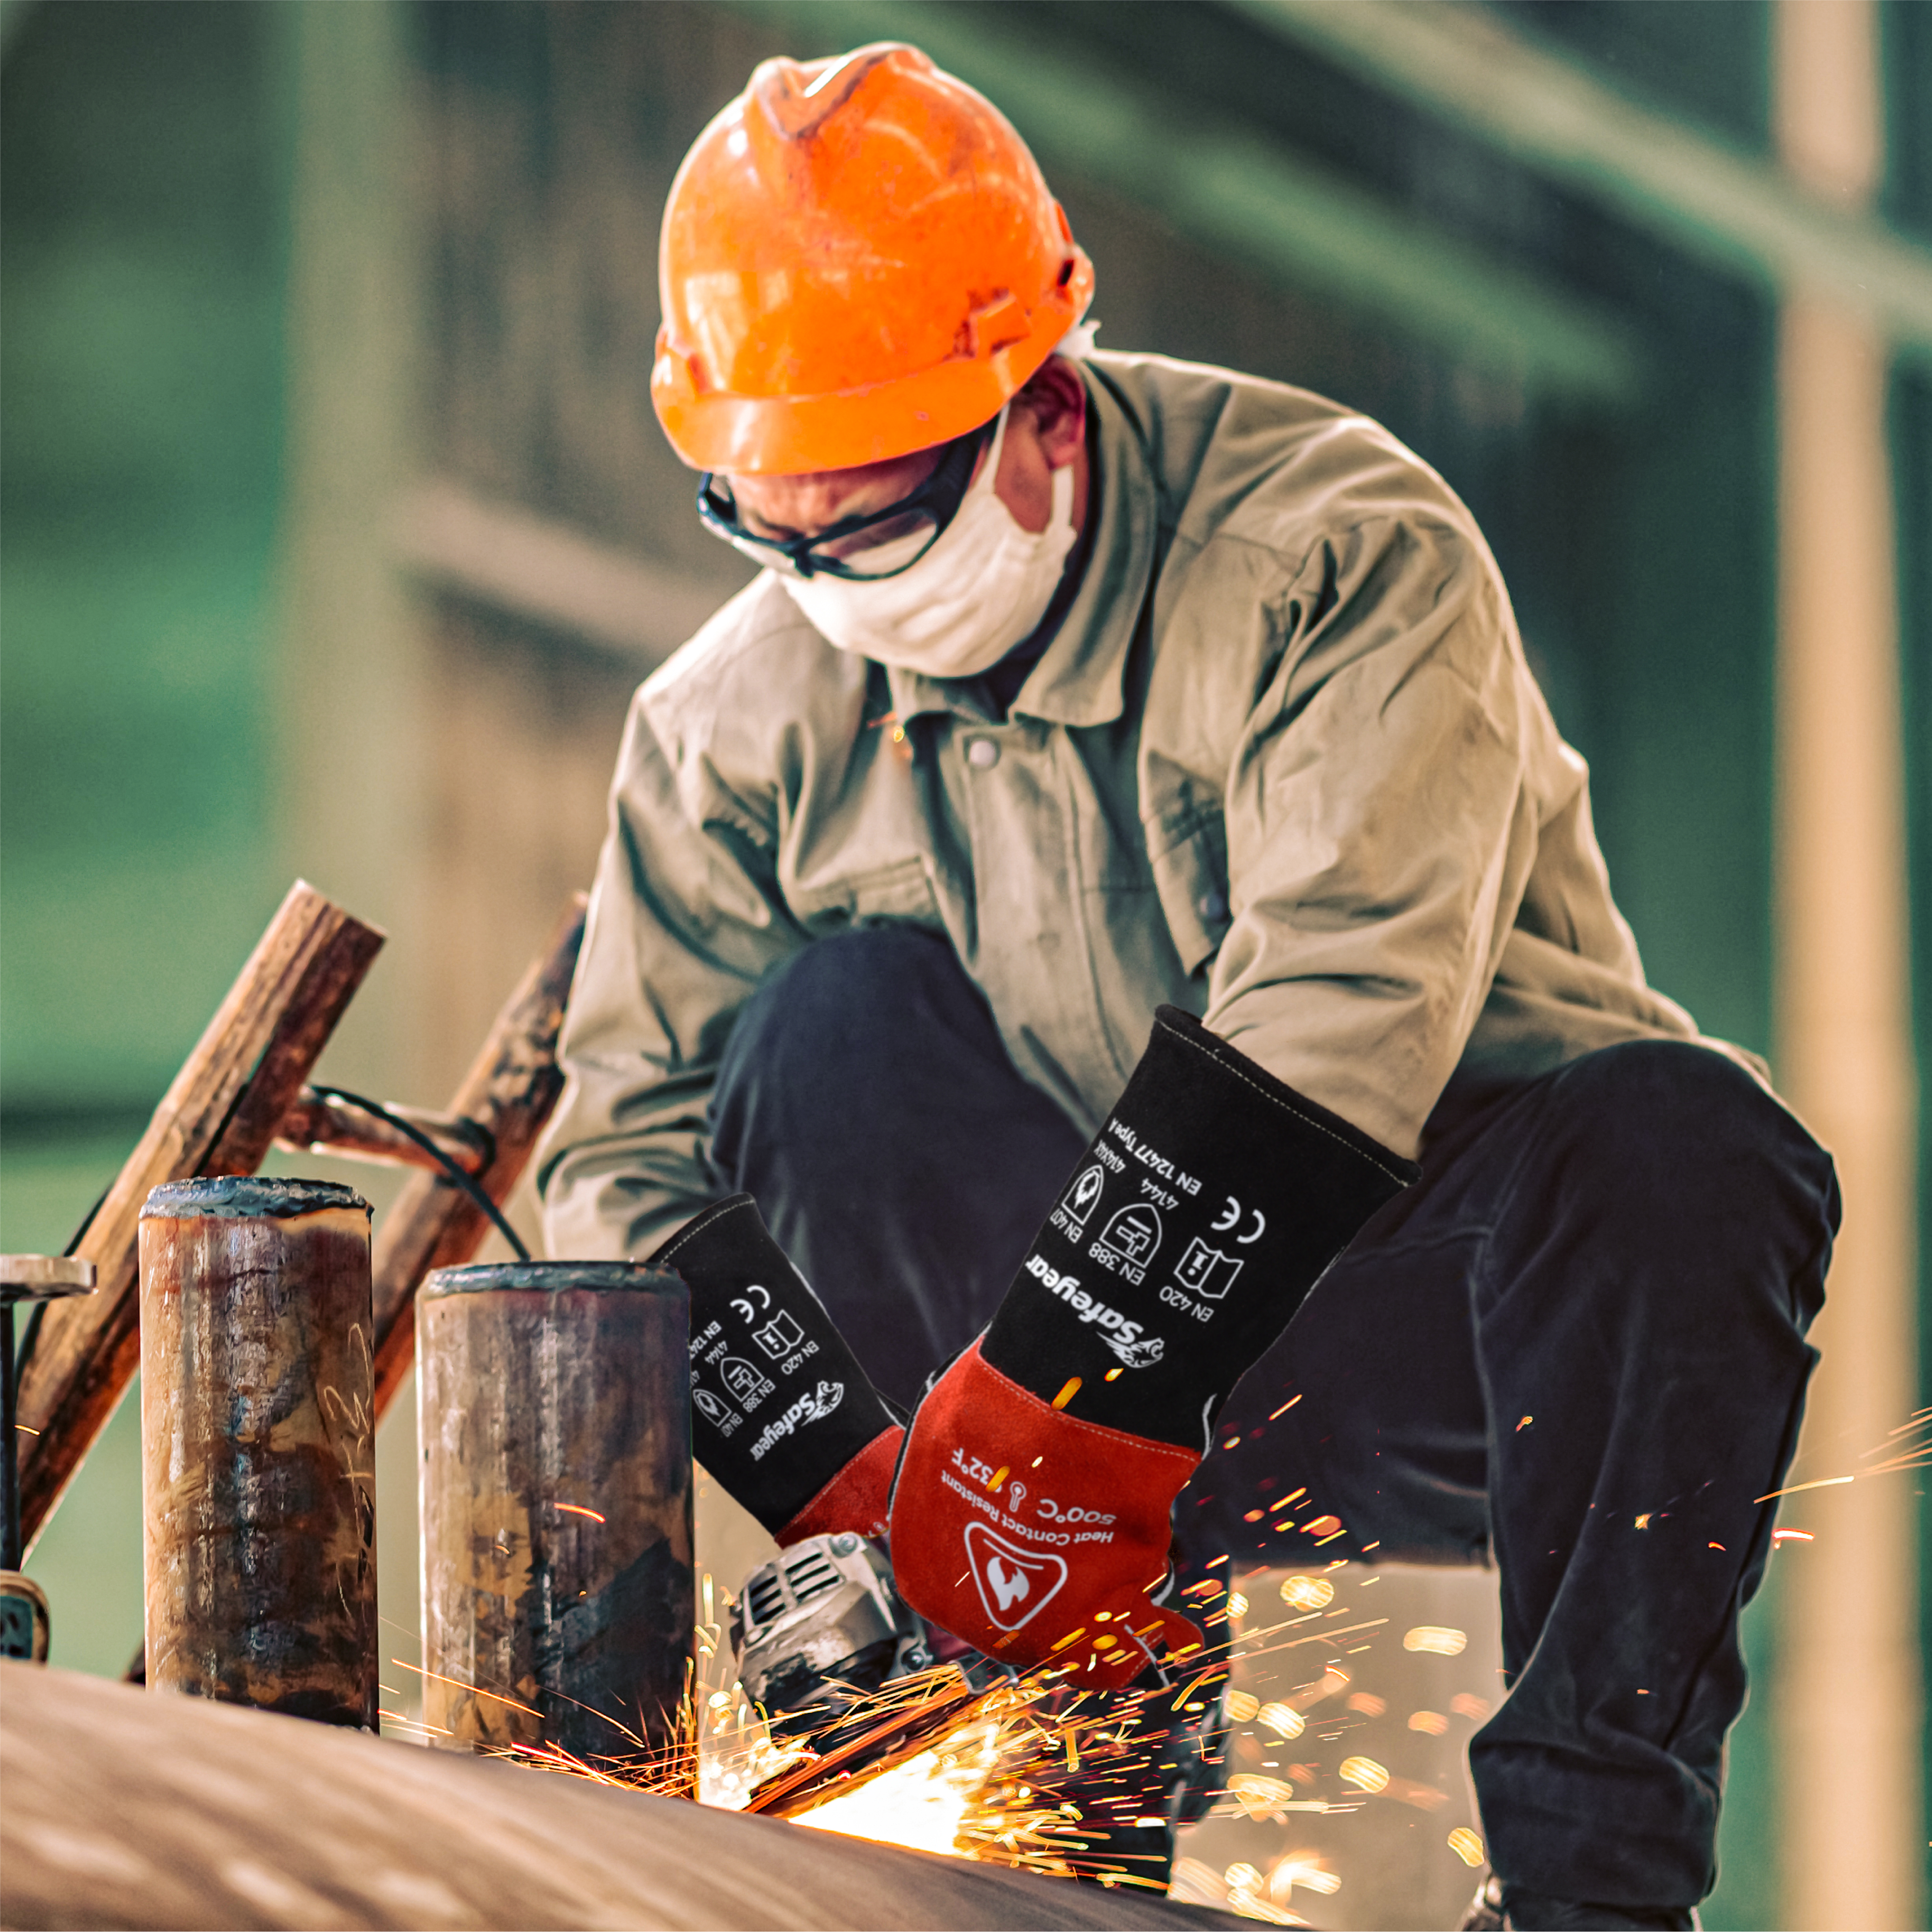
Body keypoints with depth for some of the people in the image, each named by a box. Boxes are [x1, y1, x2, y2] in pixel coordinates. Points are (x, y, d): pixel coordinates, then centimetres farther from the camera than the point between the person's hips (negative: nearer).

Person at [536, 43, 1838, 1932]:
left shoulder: (1339, 543, -17)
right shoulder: (738, 724, -2)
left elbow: (1335, 1011, -29)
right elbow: (628, 1151, -1)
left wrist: (1038, 1417, -34)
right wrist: (844, 1488, -17)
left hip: (1442, 1348, -3)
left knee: (1674, 1136, -34)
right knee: (835, 1020, -20)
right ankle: (1111, 1726, -23)